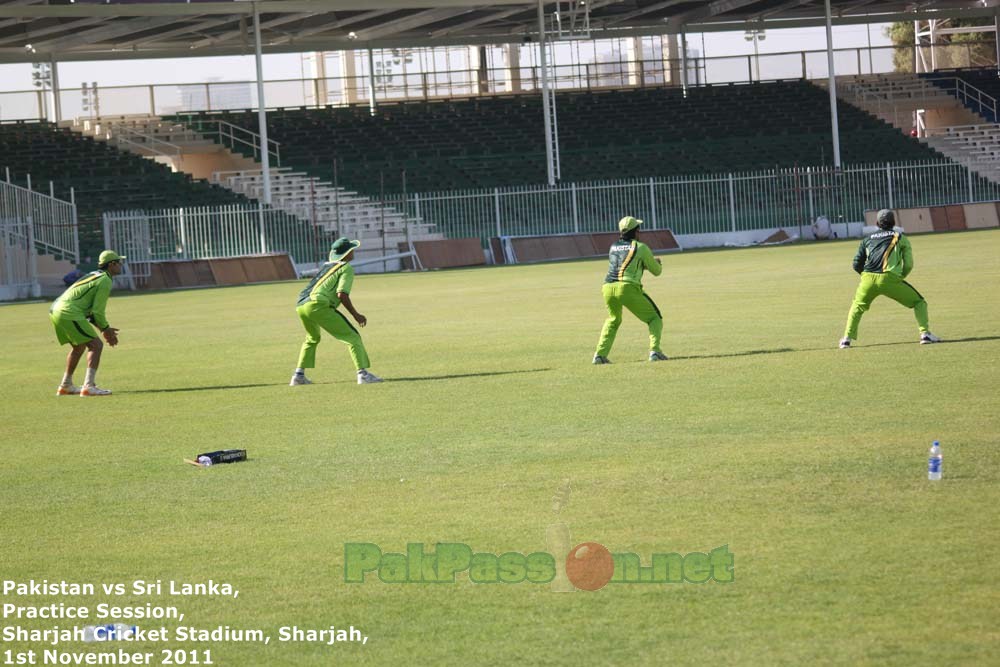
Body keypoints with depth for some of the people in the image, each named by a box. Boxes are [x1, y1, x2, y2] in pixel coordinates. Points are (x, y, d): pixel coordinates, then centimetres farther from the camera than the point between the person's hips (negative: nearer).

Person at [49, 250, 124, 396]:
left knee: (79, 346, 27)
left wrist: (105, 328, 19)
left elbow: (91, 310, 26)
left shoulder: (95, 275, 23)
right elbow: (97, 311, -11)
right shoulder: (105, 281, -8)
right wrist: (105, 329, 5)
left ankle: (65, 386, 35)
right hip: (69, 314, -10)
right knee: (96, 345, -11)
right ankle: (89, 387, -21)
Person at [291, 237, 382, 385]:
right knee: (352, 337, -4)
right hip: (318, 305, -8)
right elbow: (342, 294, -8)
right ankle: (362, 373, -17)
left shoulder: (326, 266, 29)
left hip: (301, 306, 8)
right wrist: (356, 315, -1)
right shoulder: (347, 268, 5)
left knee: (312, 338, 33)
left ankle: (299, 375, 26)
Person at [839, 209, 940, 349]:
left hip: (868, 279, 3)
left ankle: (847, 338, 17)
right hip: (889, 278, -2)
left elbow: (857, 265, 19)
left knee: (857, 306, 29)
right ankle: (925, 333, -4)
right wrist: (900, 278, 25)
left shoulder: (868, 239, 23)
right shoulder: (900, 238, 17)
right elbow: (908, 265, 9)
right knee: (918, 302, 12)